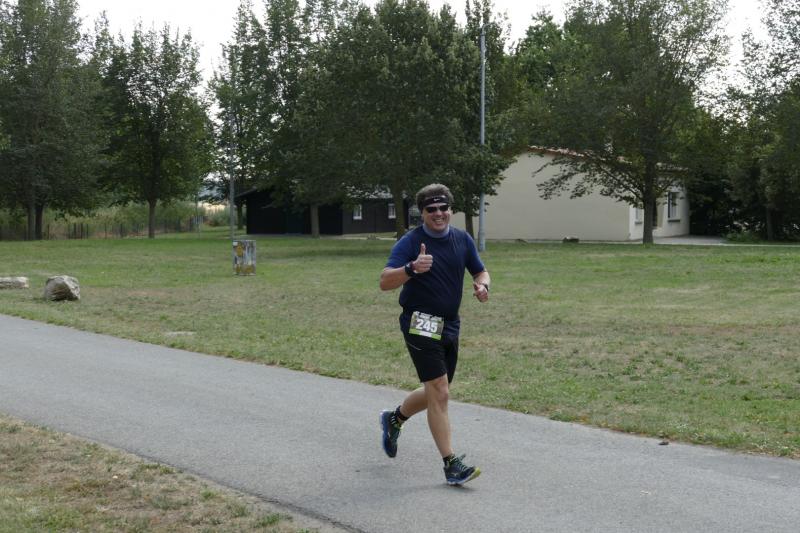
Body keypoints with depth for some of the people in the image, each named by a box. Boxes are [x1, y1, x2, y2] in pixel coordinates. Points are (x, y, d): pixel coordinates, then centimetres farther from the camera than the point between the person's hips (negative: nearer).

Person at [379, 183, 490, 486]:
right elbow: (385, 282, -21)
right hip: (420, 323, -7)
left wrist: (482, 285, -8)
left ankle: (394, 419, 44)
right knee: (439, 393, -12)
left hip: (449, 325, 7)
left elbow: (480, 271, 16)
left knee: (437, 393, 18)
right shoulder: (411, 242, -12)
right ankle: (452, 465, -6)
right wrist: (412, 268, -39)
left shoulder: (462, 239, 5)